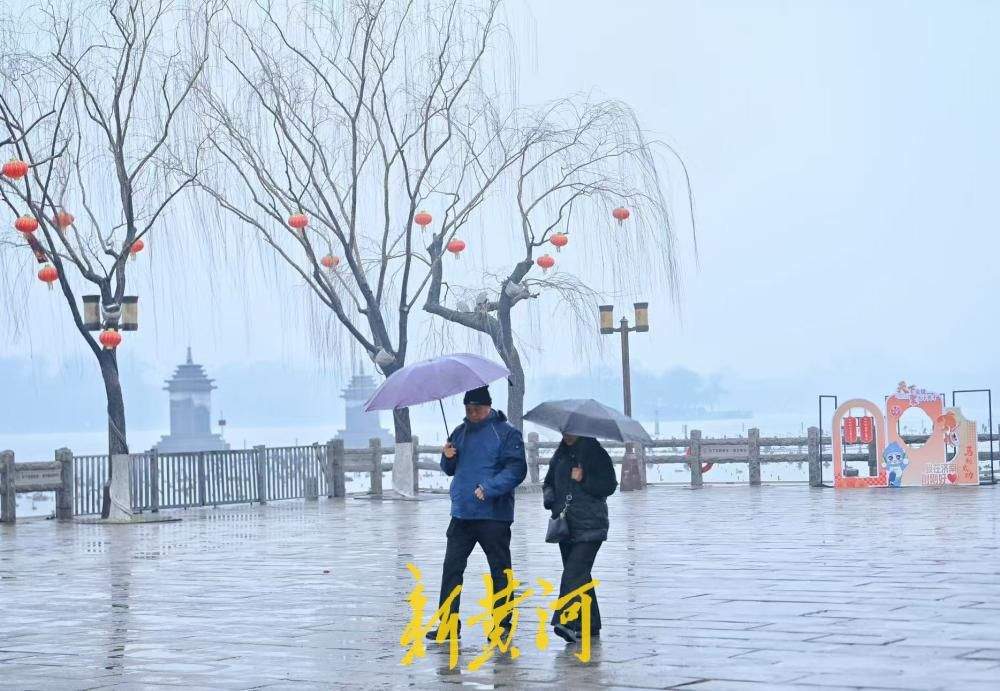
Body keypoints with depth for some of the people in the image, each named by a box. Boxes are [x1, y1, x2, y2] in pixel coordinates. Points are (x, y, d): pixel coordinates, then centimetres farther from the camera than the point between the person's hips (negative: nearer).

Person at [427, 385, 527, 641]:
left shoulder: (506, 433, -6)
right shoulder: (460, 432, 14)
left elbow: (516, 470, -14)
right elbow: (450, 469, 22)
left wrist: (489, 488, -24)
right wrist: (448, 457, -1)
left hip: (494, 515, -6)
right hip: (461, 514, 6)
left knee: (500, 570, 4)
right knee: (452, 567, 3)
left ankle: (502, 623, 10)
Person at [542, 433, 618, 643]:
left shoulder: (595, 452, -2)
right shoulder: (560, 455, 15)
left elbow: (609, 485, -6)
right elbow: (549, 482, 24)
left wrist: (583, 480, -17)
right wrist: (549, 498, 4)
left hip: (589, 525, -7)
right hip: (565, 525, 7)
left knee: (575, 571, -19)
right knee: (579, 574, 10)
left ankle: (569, 622, -28)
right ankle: (590, 625, 18)